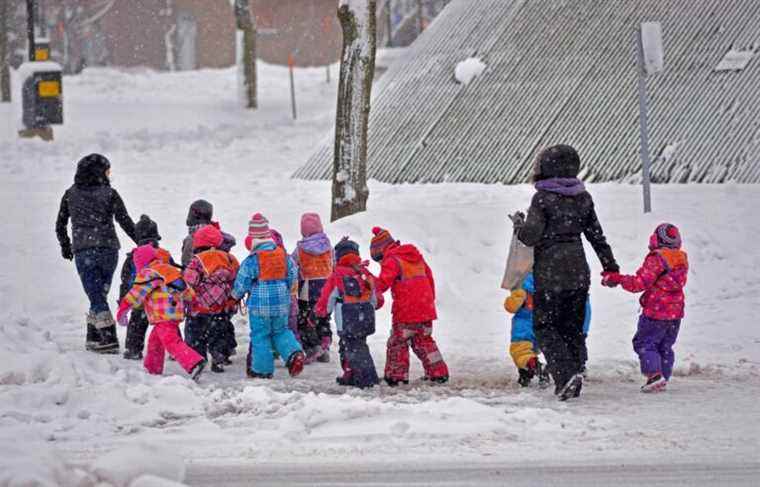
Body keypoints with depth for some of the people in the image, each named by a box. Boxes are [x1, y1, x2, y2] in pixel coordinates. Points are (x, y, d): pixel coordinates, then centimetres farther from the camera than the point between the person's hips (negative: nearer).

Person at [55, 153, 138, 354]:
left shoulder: (71, 194, 6)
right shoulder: (109, 194, -1)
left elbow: (60, 225, 12)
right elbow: (125, 222, -5)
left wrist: (65, 246, 28)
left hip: (83, 252, 0)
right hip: (108, 250, 0)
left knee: (96, 297, -3)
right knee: (100, 294, 16)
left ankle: (109, 340, -14)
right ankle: (94, 337, 19)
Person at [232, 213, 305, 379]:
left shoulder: (251, 261, -15)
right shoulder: (284, 256, -1)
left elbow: (242, 284, -8)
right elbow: (293, 276, 11)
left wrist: (236, 295, 13)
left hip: (259, 304, -4)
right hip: (281, 303, 4)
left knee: (260, 336, 7)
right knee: (281, 331, 20)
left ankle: (262, 370, 12)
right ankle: (294, 353, -3)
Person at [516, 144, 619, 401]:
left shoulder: (543, 199, -12)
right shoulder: (583, 198, 6)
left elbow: (530, 236, -13)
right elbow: (596, 235, 14)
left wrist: (519, 224, 8)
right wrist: (610, 265, 23)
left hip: (550, 273, -5)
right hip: (579, 272, 5)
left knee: (545, 327, 1)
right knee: (573, 327, 14)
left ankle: (566, 374, -18)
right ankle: (574, 376, 13)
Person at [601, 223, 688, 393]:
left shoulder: (655, 260, -16)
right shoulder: (682, 260, 7)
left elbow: (640, 283, -17)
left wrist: (617, 279, -8)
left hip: (656, 312, -7)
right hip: (676, 313, 7)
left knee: (644, 343, -1)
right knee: (665, 346, 16)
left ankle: (654, 374, -16)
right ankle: (663, 378, 15)